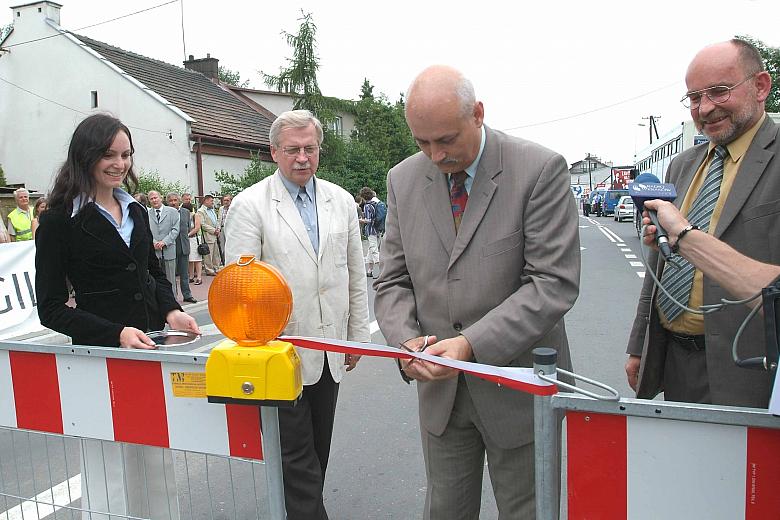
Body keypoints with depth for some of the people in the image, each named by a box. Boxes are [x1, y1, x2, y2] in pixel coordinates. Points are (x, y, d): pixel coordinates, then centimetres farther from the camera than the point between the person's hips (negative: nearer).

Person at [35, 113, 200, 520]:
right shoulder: (60, 220, -8)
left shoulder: (135, 211, 9)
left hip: (150, 349, 6)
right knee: (108, 469, 5)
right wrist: (116, 334, -22)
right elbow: (51, 308, -9)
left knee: (157, 462, 16)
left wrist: (171, 311, -4)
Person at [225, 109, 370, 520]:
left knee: (318, 450, 18)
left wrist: (357, 335, 11)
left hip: (329, 351, 5)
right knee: (296, 456, 2)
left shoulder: (342, 201, 7)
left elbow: (356, 275, 11)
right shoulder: (250, 204, -6)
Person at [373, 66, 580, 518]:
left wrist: (472, 344, -25)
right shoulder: (404, 180, 1)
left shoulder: (541, 170, -13)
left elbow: (554, 283, -17)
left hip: (518, 385, -3)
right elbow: (394, 282, 5)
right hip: (440, 385, 4)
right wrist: (406, 341, -14)